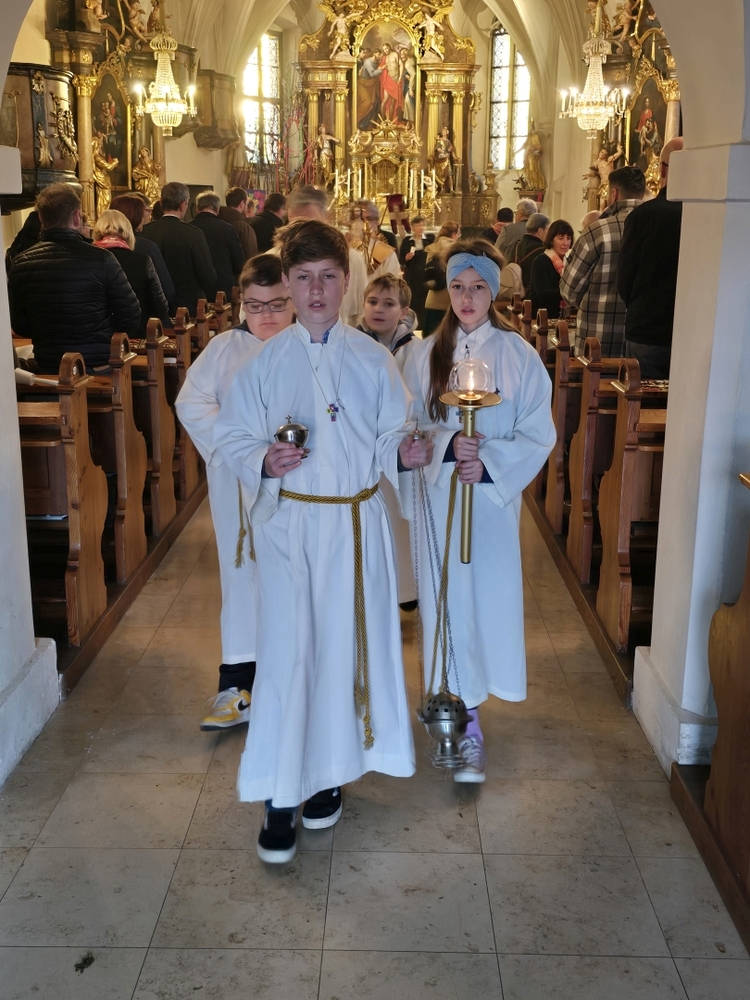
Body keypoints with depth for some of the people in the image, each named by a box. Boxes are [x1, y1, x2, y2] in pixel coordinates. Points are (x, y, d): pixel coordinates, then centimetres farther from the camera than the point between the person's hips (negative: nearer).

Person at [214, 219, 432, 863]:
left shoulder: (373, 360, 2)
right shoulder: (264, 362, 1)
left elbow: (389, 439, 5)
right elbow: (233, 438, 2)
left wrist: (405, 452, -18)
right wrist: (264, 460, -19)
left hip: (357, 523, 1)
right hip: (289, 524, -1)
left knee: (345, 646, 9)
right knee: (287, 653, -3)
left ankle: (329, 772, 29)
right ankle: (280, 799, 10)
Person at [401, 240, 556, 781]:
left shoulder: (520, 356, -3)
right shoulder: (424, 355, 2)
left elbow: (539, 436, -3)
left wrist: (489, 462, -18)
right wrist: (447, 445, -18)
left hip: (493, 497, -1)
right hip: (437, 497, 2)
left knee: (487, 599, -2)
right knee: (446, 600, 5)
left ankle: (464, 709, 16)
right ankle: (467, 724, 18)